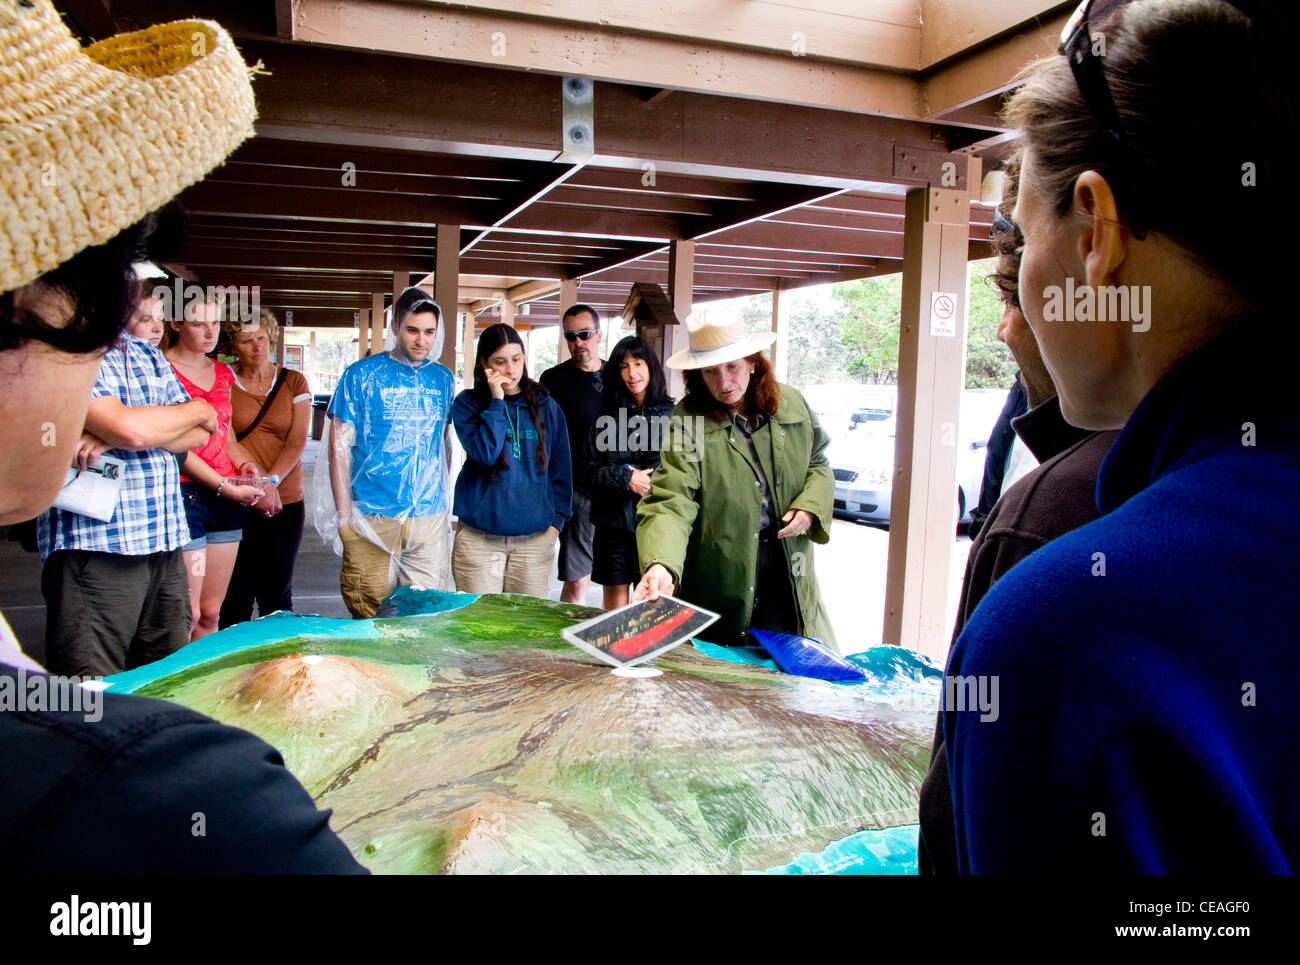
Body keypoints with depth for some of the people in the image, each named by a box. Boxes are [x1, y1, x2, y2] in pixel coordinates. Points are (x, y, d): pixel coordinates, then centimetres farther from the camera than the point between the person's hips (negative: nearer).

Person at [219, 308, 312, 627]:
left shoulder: (294, 382, 7)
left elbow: (297, 441, 0)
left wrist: (271, 481, -14)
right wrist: (255, 484, -17)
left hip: (286, 500, 1)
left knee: (278, 593, 7)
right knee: (237, 592, 0)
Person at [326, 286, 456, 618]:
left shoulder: (443, 378, 11)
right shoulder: (361, 375, -1)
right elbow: (340, 445, -1)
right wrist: (344, 513, -6)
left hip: (429, 518, 3)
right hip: (372, 517, -3)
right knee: (371, 618, 3)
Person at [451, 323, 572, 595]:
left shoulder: (545, 405, 8)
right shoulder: (467, 403, 3)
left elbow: (561, 467, 11)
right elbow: (485, 453, -13)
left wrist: (556, 521, 4)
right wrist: (497, 401, -11)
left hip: (535, 536, 2)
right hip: (479, 535, -1)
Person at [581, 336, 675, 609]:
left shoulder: (672, 414, 2)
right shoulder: (606, 419, 6)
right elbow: (589, 471, 3)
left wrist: (645, 478, -13)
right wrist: (626, 479, -12)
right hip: (614, 522, 1)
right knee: (615, 605, 8)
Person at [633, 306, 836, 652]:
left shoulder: (793, 404, 3)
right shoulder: (685, 421, -12)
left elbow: (818, 465, 17)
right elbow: (670, 502, -23)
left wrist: (810, 507, -5)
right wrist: (662, 565, -40)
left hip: (790, 575, 4)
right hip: (723, 579, -4)